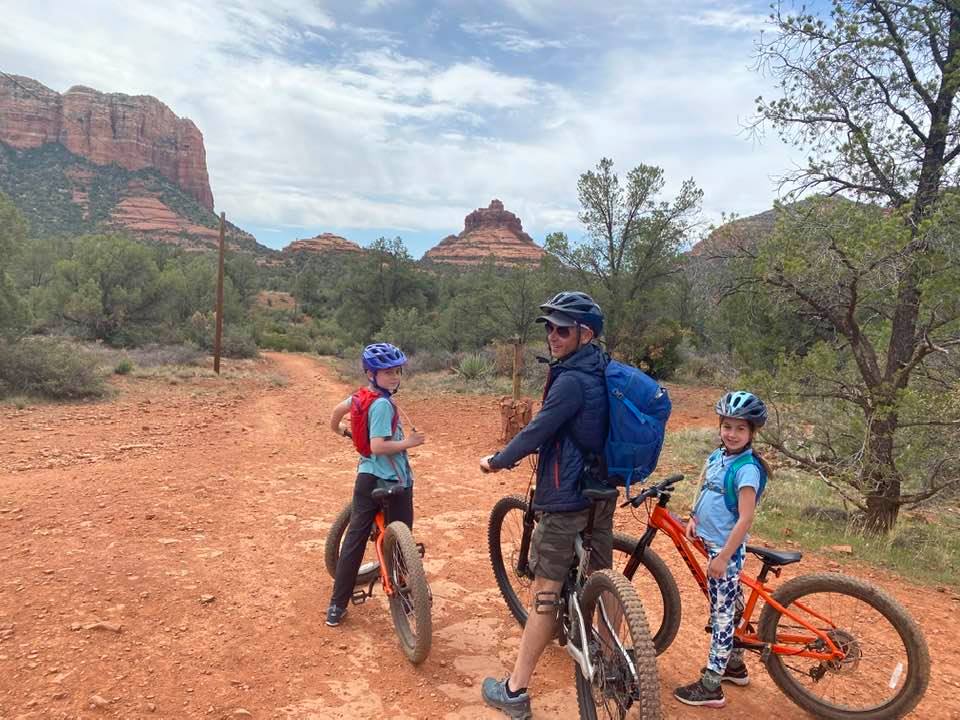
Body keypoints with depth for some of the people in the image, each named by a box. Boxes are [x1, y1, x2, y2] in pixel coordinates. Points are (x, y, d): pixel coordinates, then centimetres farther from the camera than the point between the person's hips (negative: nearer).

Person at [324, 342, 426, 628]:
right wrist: (408, 442, -17)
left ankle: (337, 607, 19)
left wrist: (340, 431, 40)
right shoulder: (384, 404, -20)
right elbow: (378, 446, -26)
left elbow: (337, 411, 21)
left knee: (354, 540, 12)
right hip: (392, 481, -8)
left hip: (366, 477, 8)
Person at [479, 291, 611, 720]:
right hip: (602, 493, 9)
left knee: (545, 592, -1)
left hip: (566, 498, -9)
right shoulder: (603, 374, 8)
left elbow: (537, 431, -18)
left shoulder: (571, 381, -20)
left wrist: (498, 461, -3)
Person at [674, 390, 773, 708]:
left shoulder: (747, 469, -20)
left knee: (722, 612, -2)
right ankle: (734, 663, 37)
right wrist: (694, 518, 4)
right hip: (713, 542, 8)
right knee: (730, 605, 21)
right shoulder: (717, 456, 5)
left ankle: (710, 686, 6)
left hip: (726, 548, -8)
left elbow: (745, 519, -22)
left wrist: (723, 557, -21)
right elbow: (704, 489, 19)